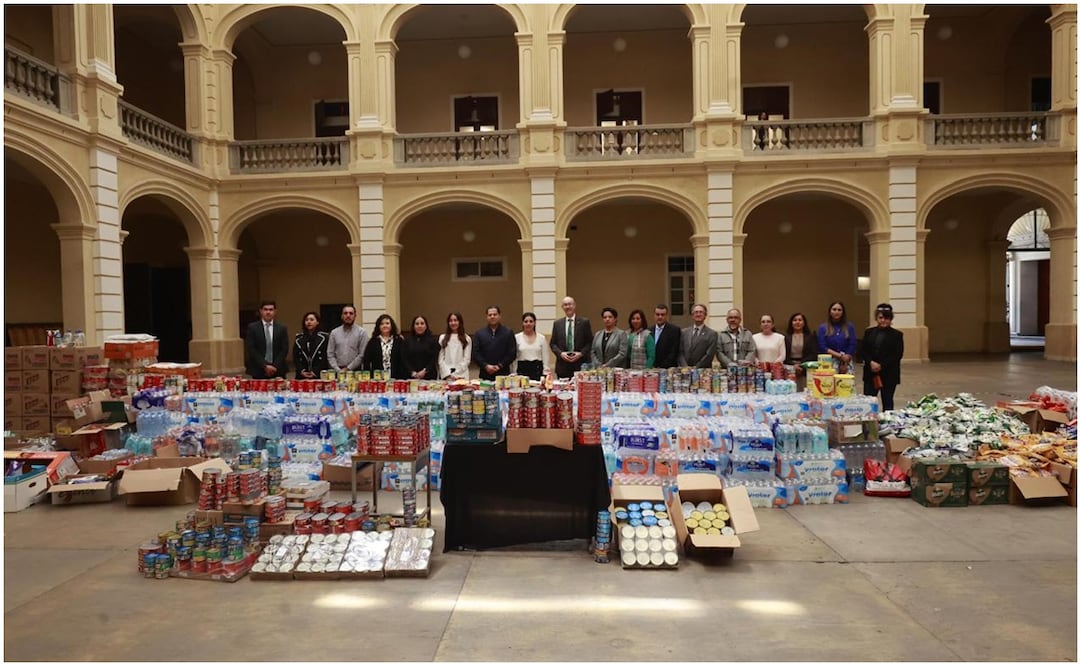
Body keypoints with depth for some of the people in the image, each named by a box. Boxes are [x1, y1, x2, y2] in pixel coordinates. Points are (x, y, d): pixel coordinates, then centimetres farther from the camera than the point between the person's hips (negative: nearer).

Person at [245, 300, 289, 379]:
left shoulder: (282, 328, 7)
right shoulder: (252, 327, 3)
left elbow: (284, 349, 3)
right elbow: (251, 350, -3)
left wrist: (275, 366, -8)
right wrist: (265, 366, -11)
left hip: (278, 371, 1)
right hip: (258, 372, -1)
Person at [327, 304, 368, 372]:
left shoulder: (362, 332, 0)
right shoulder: (334, 332, 10)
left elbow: (362, 355, -6)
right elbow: (330, 354, 6)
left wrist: (348, 368, -9)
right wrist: (337, 370, -6)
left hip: (355, 371, -2)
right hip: (337, 371, 2)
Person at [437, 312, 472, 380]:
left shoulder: (467, 339, 6)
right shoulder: (442, 338, 10)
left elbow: (466, 360, 1)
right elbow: (440, 359, 4)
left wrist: (456, 374, -8)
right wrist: (448, 374, -7)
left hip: (461, 376, -1)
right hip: (446, 376, 1)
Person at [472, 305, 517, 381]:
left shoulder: (508, 333, 7)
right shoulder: (479, 334, 11)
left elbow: (512, 353, 2)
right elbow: (475, 354, 5)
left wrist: (500, 365, -8)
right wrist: (486, 366, -9)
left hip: (503, 374, -1)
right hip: (485, 375, 1)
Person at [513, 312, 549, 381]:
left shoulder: (541, 338, 6)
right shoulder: (516, 337, 3)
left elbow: (545, 357, 7)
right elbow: (513, 358, 4)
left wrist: (545, 374, 0)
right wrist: (514, 375, 0)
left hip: (537, 370, 1)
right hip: (522, 369, -1)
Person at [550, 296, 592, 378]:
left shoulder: (584, 322, 4)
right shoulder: (557, 323, 10)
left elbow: (590, 342, 4)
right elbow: (552, 343, 10)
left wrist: (581, 353, -10)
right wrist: (560, 353, -7)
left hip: (580, 365, -2)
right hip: (562, 366, 2)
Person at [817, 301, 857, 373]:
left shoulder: (849, 327, 8)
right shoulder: (823, 327, 5)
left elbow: (852, 346, 3)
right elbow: (822, 347, -2)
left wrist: (844, 364, -6)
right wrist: (840, 355, -9)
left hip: (847, 363, 1)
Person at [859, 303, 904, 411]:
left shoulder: (897, 335, 0)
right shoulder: (869, 332, 9)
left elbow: (898, 355, -8)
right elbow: (862, 351, 4)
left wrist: (881, 365, -16)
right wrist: (871, 362, -14)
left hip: (889, 374, -2)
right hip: (870, 373, 2)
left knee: (887, 402, 7)